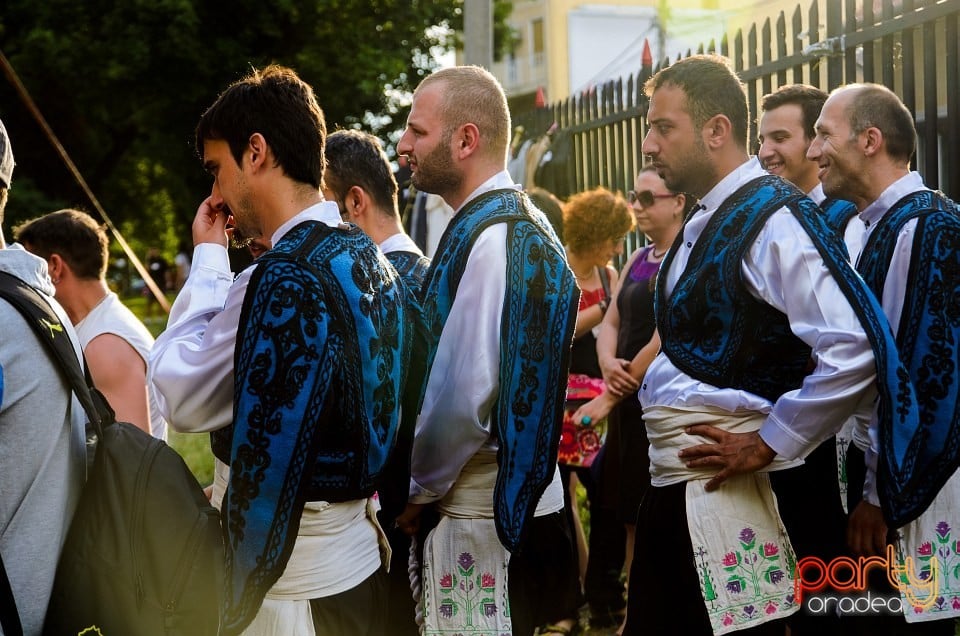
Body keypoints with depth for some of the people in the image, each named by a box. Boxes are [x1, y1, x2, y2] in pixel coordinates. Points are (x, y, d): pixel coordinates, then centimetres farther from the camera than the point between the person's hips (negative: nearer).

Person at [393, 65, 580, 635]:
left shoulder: (489, 238, -19)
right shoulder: (525, 222, 12)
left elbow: (464, 394, -24)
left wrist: (418, 489, -9)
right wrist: (425, 483, 14)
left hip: (483, 517, -9)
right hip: (516, 498, 9)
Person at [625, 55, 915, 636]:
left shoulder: (773, 218, -16)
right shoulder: (703, 222, 12)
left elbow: (853, 353, -26)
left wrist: (767, 445, -18)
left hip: (722, 492, -9)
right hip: (671, 486, 9)